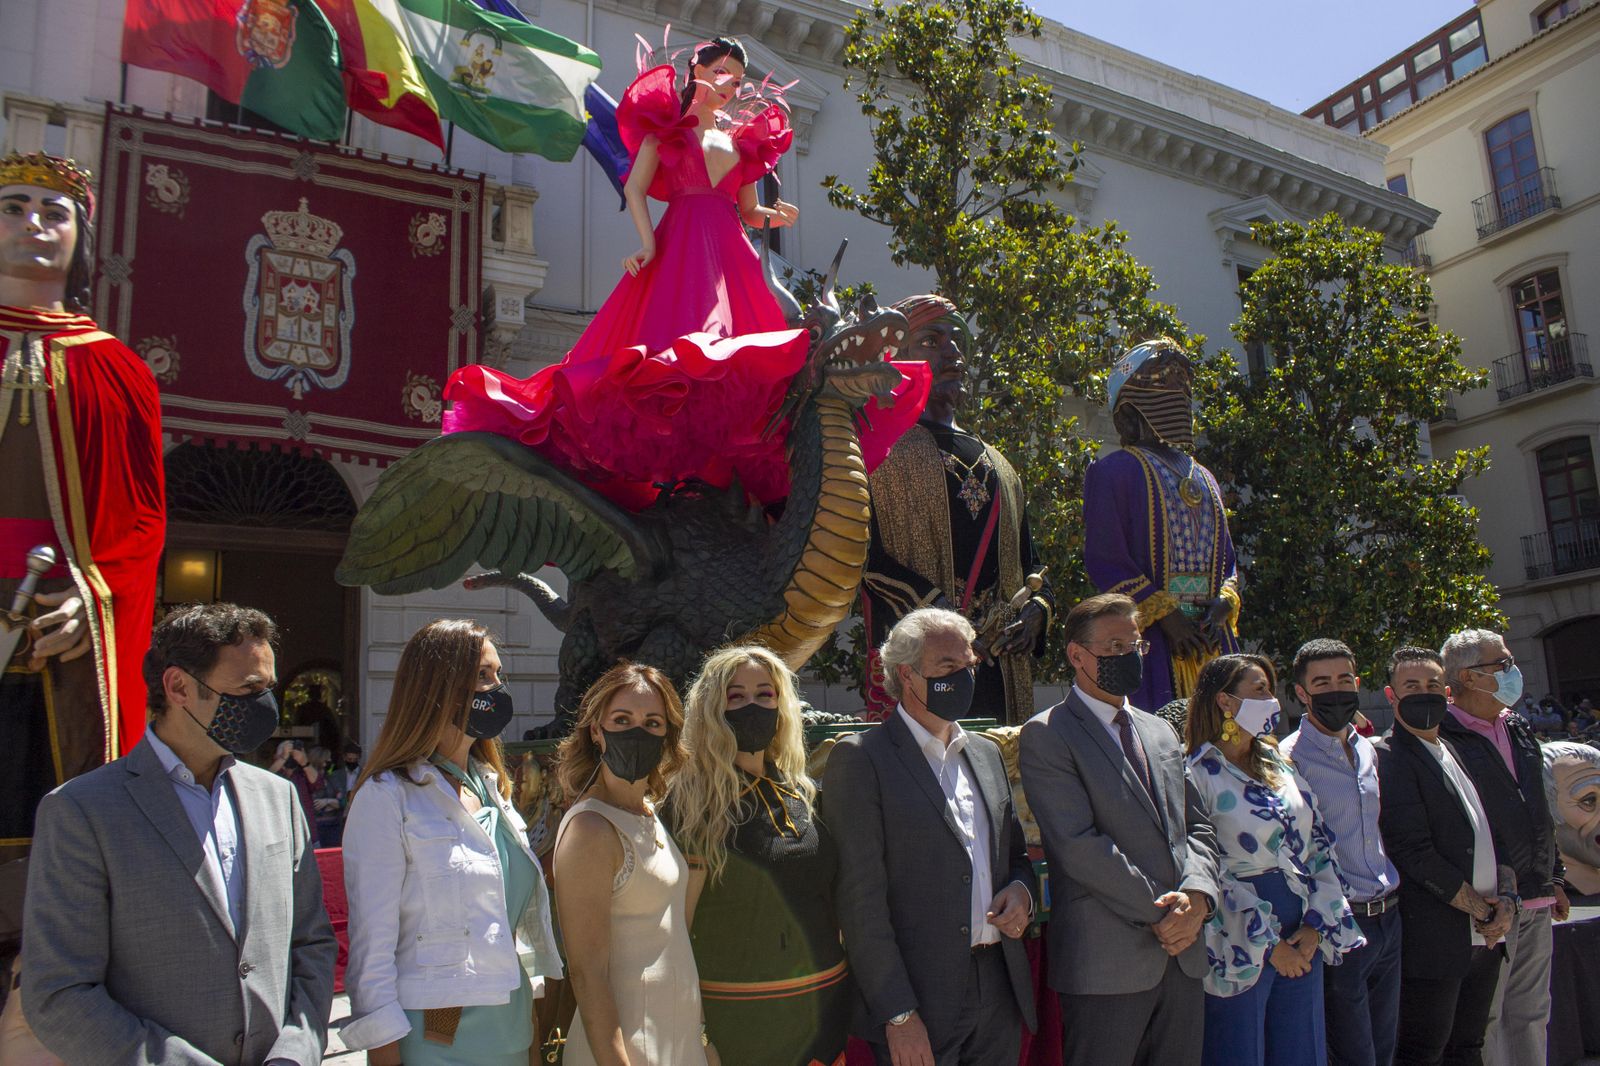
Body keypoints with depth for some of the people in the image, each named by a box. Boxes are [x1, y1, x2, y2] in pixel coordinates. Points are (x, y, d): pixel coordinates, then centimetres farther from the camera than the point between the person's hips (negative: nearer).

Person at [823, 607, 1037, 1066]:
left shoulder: (986, 752, 12)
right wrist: (898, 1014, -15)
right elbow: (861, 899, -13)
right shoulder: (860, 758, -10)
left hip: (1001, 994, 6)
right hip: (919, 1003, -6)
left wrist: (1021, 889, -1)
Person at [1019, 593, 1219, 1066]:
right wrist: (1159, 912, -14)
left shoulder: (1160, 731, 16)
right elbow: (1078, 845, -15)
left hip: (1182, 954, 7)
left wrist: (1197, 895, -6)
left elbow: (1197, 826, 13)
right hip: (1106, 961, -6)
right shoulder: (1047, 735, -7)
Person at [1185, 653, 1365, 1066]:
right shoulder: (1197, 776, -10)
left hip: (1304, 940, 6)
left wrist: (1315, 924, -2)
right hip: (1242, 948, -6)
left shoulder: (1280, 765, 11)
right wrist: (1267, 944, -10)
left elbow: (1320, 842, 10)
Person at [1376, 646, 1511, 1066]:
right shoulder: (1390, 758, -11)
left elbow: (1485, 835, 16)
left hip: (1484, 937, 8)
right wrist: (1480, 910, -11)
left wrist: (1505, 901, 0)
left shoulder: (1455, 752, 15)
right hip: (1434, 937, -8)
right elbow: (1414, 853, -17)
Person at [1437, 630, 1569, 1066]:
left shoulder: (1518, 730, 13)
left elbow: (1539, 810, 21)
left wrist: (1555, 877, 19)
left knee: (1531, 1013, 17)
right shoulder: (1442, 740, -15)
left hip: (1536, 901, 8)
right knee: (1483, 1018, 1)